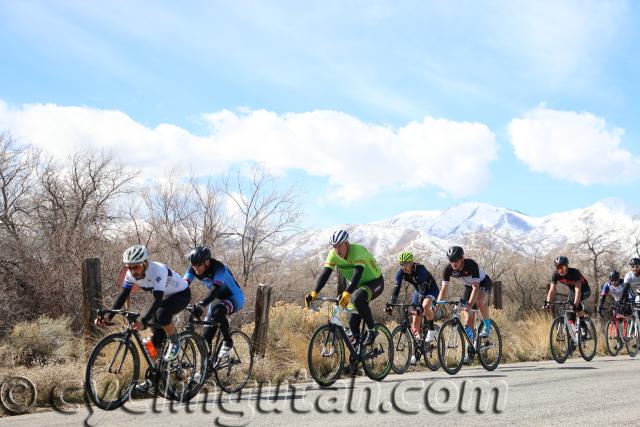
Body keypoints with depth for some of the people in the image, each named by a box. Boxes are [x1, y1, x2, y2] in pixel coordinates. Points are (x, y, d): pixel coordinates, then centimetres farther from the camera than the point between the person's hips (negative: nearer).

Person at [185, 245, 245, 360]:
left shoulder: (218, 268, -31)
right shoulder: (193, 269, -13)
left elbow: (215, 289, -44)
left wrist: (201, 304, -58)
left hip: (234, 299, -6)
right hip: (217, 299, 6)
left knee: (218, 310, -38)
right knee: (206, 336, -7)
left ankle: (227, 342, -19)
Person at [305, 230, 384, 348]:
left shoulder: (358, 251, -31)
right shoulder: (333, 254, -14)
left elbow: (357, 274, -44)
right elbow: (325, 274, -21)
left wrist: (347, 293, -58)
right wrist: (314, 293, -36)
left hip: (374, 282, -6)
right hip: (358, 285, 6)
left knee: (357, 298, -36)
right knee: (353, 322, -2)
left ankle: (372, 330, -21)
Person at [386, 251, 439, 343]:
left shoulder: (419, 269, -34)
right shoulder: (401, 272, -20)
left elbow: (422, 287, -41)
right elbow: (397, 288, -24)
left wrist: (419, 305, -51)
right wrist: (391, 305, -36)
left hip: (431, 289, -6)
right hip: (418, 290, 6)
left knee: (425, 306, -36)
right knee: (415, 321, -3)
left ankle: (431, 331, -20)